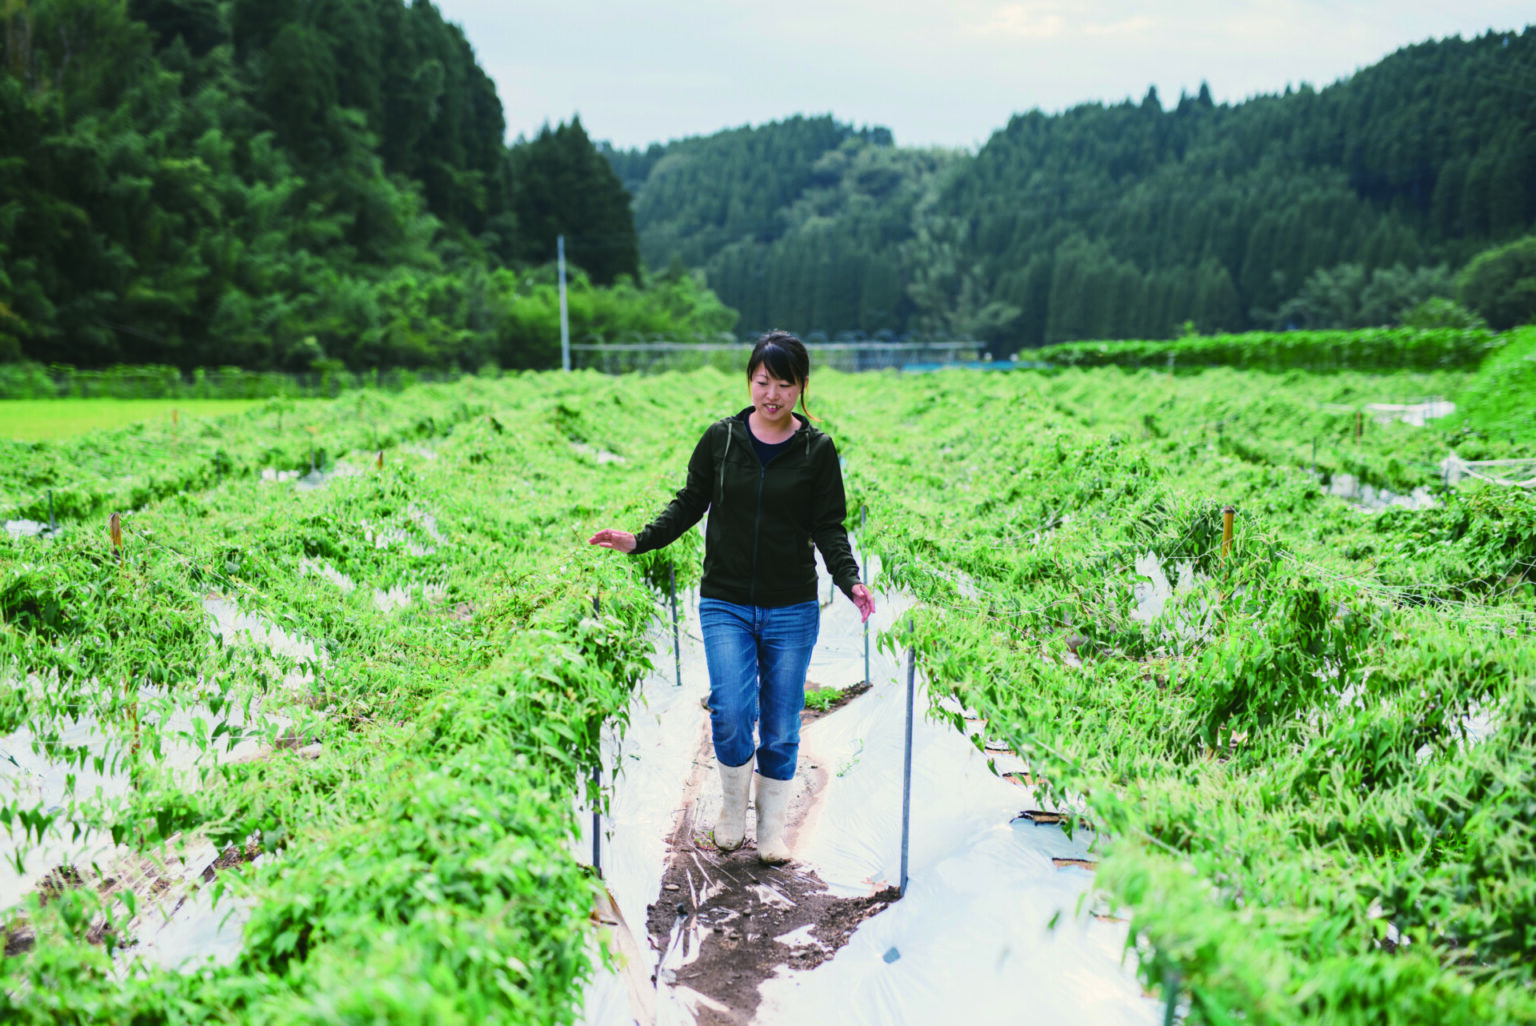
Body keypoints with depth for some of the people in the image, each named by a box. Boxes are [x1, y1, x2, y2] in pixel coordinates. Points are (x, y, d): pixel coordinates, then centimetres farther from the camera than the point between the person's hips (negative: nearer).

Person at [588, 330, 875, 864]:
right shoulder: (721, 439, 1)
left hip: (792, 611, 0)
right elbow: (689, 504, 9)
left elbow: (829, 527, 0)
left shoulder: (817, 450, -1)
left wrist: (850, 580, -16)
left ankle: (772, 826, 29)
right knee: (731, 714, -13)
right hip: (725, 605, 0)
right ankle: (732, 807, 16)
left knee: (781, 729, 6)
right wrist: (639, 540, -4)